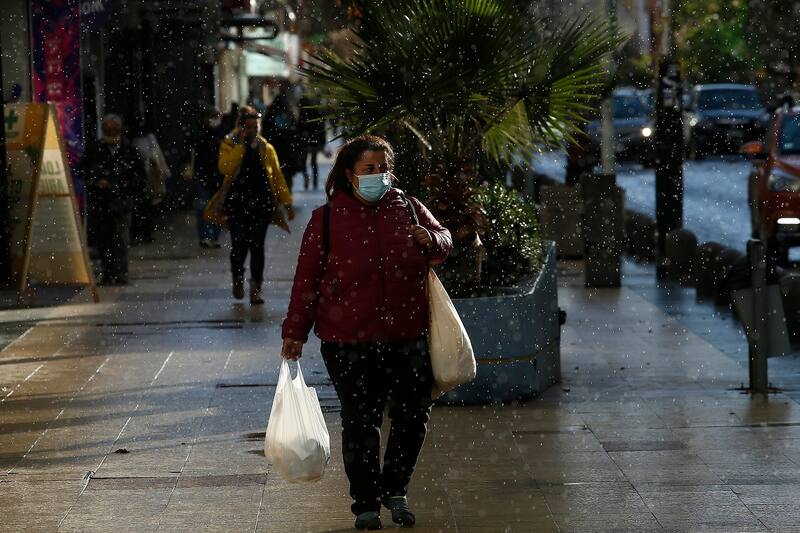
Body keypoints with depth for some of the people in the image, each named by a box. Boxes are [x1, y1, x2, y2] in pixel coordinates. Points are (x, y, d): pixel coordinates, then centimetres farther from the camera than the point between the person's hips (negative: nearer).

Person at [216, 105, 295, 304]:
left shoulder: (266, 148, 9)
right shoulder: (229, 145, 1)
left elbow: (277, 176, 12)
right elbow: (225, 168, -18)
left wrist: (287, 203, 8)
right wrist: (241, 144, -17)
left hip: (261, 206, 2)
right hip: (237, 206, -2)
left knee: (257, 248, -1)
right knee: (239, 246, -2)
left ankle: (255, 289, 3)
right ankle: (238, 278, 25)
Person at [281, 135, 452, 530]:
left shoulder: (408, 209, 6)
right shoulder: (327, 219, -2)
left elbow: (443, 240, 18)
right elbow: (307, 278, 0)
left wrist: (433, 241, -8)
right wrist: (295, 332, -1)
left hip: (408, 336, 3)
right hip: (349, 341, -3)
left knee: (413, 417, 7)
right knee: (360, 422, 2)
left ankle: (395, 490, 27)